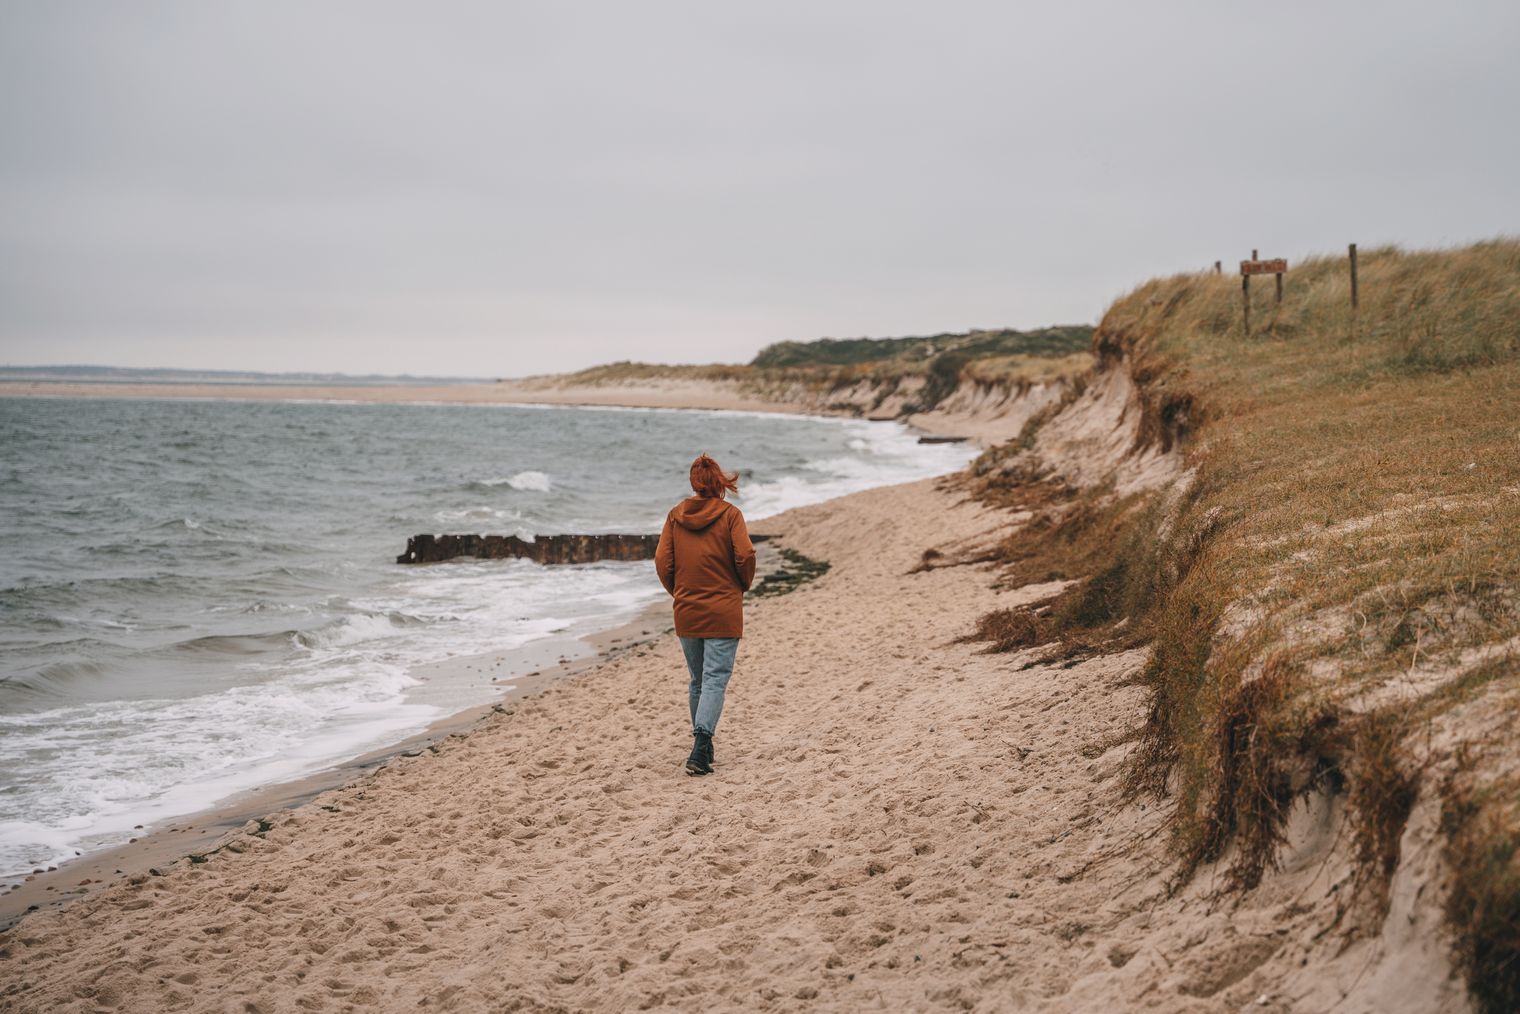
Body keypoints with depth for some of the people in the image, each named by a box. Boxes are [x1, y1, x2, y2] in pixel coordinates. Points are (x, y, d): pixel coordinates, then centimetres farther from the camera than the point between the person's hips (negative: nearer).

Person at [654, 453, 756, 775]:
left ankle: (702, 747, 25)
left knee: (697, 681, 17)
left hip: (686, 612, 3)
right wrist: (742, 587, 5)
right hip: (724, 612, -3)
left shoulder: (676, 515, 3)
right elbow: (745, 555, -13)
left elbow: (662, 562, -1)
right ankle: (700, 750, -19)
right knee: (715, 681, -4)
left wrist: (679, 592, 13)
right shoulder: (730, 514, -5)